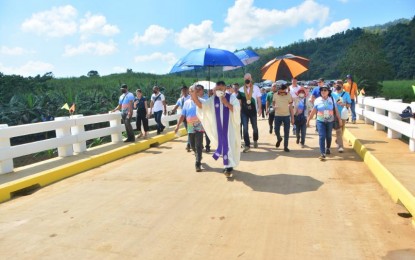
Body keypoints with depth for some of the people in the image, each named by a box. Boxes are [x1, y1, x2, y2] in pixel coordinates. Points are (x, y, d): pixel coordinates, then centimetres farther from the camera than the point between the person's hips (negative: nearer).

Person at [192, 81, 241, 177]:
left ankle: (229, 167, -2)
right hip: (219, 128, 3)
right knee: (222, 145, 12)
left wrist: (227, 103, -25)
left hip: (230, 127, -3)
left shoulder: (231, 98, -5)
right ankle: (228, 166, 27)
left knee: (229, 146, -6)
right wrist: (195, 98, -29)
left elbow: (237, 110, -15)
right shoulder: (213, 99, 2)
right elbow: (202, 105, -11)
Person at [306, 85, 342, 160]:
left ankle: (328, 148, 40)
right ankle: (322, 153, -12)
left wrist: (339, 119, 2)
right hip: (320, 121, -1)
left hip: (330, 121, 1)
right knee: (322, 136, -11)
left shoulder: (332, 100, 0)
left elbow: (336, 111, 2)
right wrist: (308, 120, 2)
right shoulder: (317, 100, -2)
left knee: (328, 136, 12)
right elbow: (313, 111, 2)